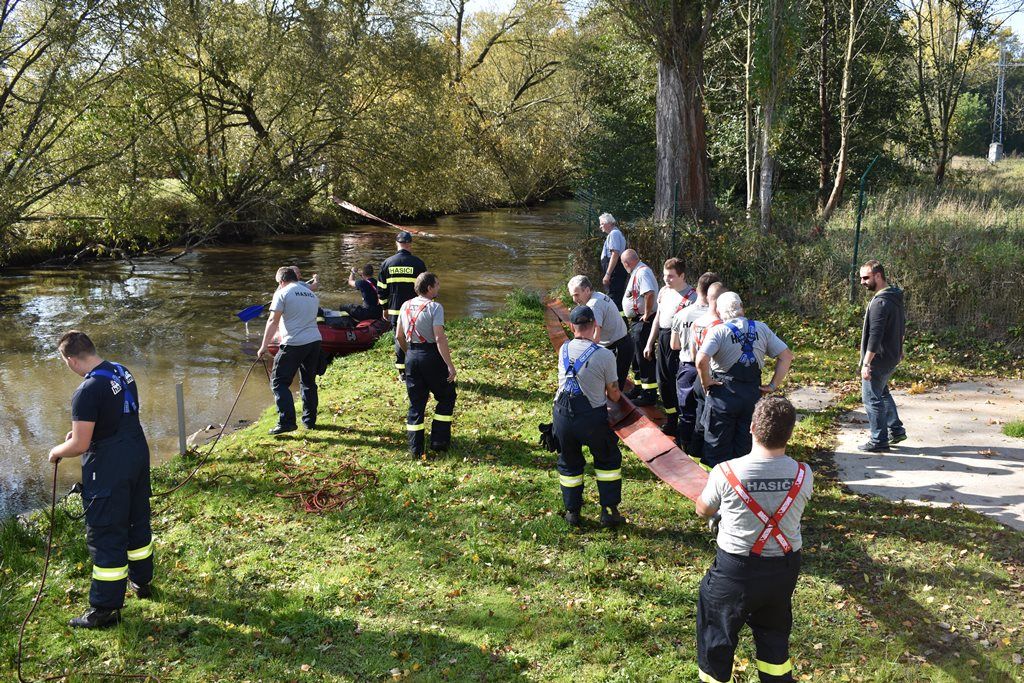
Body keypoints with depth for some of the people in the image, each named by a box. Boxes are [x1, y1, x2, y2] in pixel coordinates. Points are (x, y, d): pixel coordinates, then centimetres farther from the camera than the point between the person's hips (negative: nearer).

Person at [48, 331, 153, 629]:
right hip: (138, 454, 8)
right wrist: (83, 430, 17)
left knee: (105, 536, 3)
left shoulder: (87, 392, -25)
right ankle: (141, 580, 41)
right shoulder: (122, 372, 1)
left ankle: (106, 609, 12)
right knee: (137, 520, 23)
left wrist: (56, 452, -2)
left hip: (108, 470, -8)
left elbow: (80, 445, -22)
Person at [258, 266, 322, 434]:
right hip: (315, 341, 7)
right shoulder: (312, 295, 18)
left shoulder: (282, 293, -2)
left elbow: (273, 321, -8)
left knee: (279, 382, -1)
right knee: (308, 382, 18)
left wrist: (264, 346, -6)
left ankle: (287, 422, -9)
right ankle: (310, 420, 22)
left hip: (294, 344, -7)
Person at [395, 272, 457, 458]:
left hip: (411, 357, 6)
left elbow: (399, 335, 15)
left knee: (416, 402, 12)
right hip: (431, 356, -6)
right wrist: (450, 365, -19)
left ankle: (415, 448, 12)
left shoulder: (406, 306, 8)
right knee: (446, 397, 13)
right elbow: (440, 338, -21)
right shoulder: (434, 307, -13)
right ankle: (439, 441, 11)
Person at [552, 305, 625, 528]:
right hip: (592, 417, -3)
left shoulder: (563, 350, 1)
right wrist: (610, 397, 22)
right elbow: (614, 394, -3)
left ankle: (572, 512, 29)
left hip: (562, 415, 3)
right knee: (608, 460, 19)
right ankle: (609, 512, 20)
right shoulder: (604, 355, -12)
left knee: (569, 464, 21)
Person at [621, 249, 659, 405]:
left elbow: (649, 294, -34)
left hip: (643, 322, -11)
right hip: (636, 321, 11)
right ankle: (639, 389, 34)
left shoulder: (642, 272, -20)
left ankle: (650, 395, 3)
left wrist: (647, 315, -25)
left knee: (644, 358, -4)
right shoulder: (638, 272, 13)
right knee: (636, 357, 20)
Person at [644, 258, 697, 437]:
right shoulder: (664, 291, 9)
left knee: (680, 381, -2)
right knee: (663, 381, 15)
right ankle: (671, 420, 31)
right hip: (662, 339, 8)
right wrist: (650, 343, 19)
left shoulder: (691, 297, -16)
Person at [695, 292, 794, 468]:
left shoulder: (718, 331, -12)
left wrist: (706, 382, -10)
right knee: (745, 446, 15)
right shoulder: (761, 329, 2)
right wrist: (773, 385, 5)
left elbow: (701, 360, -26)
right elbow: (787, 356, 4)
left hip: (723, 395, -4)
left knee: (718, 447, 8)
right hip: (753, 394, 4)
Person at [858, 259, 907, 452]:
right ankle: (896, 430, 29)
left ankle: (879, 441, 6)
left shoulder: (880, 302, -23)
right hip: (893, 357, 10)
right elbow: (902, 327, 22)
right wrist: (900, 349, 31)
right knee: (882, 393, 24)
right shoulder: (896, 297, 10)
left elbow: (875, 335, -26)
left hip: (879, 359, -10)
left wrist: (866, 362, -24)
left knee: (872, 397, -1)